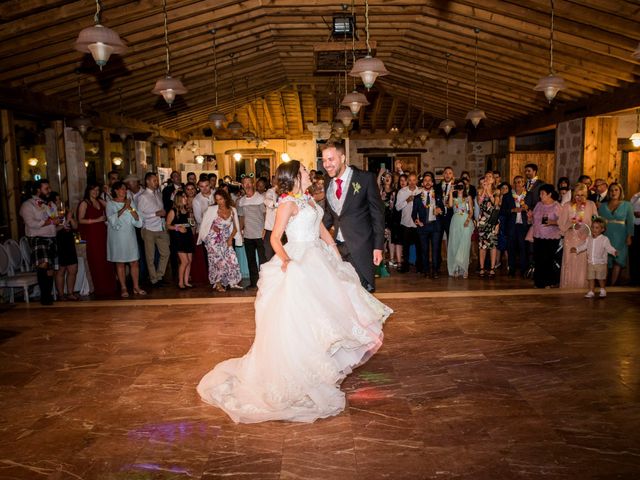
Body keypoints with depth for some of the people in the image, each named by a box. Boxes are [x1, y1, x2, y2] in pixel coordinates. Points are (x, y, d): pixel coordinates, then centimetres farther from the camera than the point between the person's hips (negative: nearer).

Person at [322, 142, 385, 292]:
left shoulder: (366, 178, -8)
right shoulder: (328, 185, 8)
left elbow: (377, 213, -6)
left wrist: (378, 246, -10)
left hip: (361, 247, -5)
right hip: (337, 246, 5)